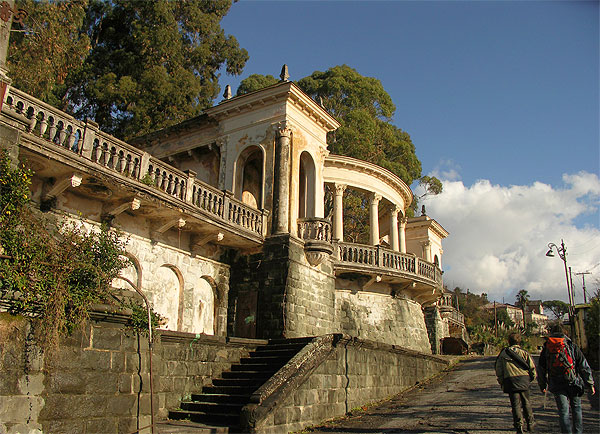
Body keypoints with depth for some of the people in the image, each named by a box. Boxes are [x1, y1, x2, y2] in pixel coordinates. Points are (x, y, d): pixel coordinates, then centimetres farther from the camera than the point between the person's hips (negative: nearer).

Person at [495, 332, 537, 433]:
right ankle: (530, 423, 24)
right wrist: (531, 378, 16)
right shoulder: (524, 353, 5)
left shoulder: (502, 354, 7)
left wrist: (502, 383, 15)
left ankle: (519, 425, -2)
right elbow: (532, 367, 1)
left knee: (515, 404, 4)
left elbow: (498, 371, 6)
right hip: (523, 379, 1)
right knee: (526, 402, 16)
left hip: (510, 381, -1)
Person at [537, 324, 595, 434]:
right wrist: (590, 384, 6)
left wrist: (542, 385, 20)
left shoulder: (546, 349, 6)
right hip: (573, 383, 0)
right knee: (576, 409, 16)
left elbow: (541, 369, 10)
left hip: (557, 386, 0)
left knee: (563, 412, 5)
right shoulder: (572, 346, 1)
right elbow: (584, 366, 0)